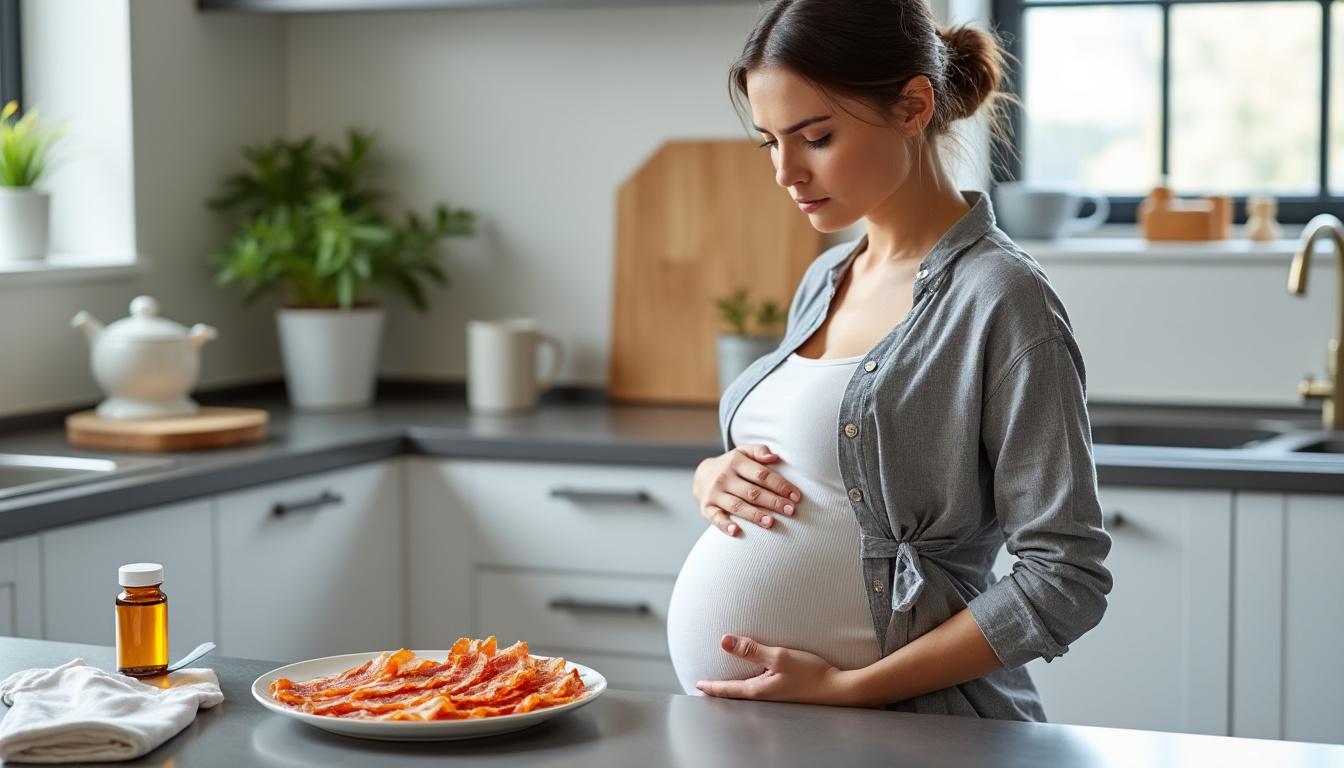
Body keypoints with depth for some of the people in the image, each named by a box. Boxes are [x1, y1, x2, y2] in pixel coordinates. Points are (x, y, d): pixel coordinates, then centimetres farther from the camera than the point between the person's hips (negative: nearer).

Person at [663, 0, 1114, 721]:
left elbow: (1065, 580, -18)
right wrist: (712, 477, -2)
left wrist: (846, 687, -20)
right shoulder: (826, 279, 7)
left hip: (904, 728, -7)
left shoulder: (1001, 298, -15)